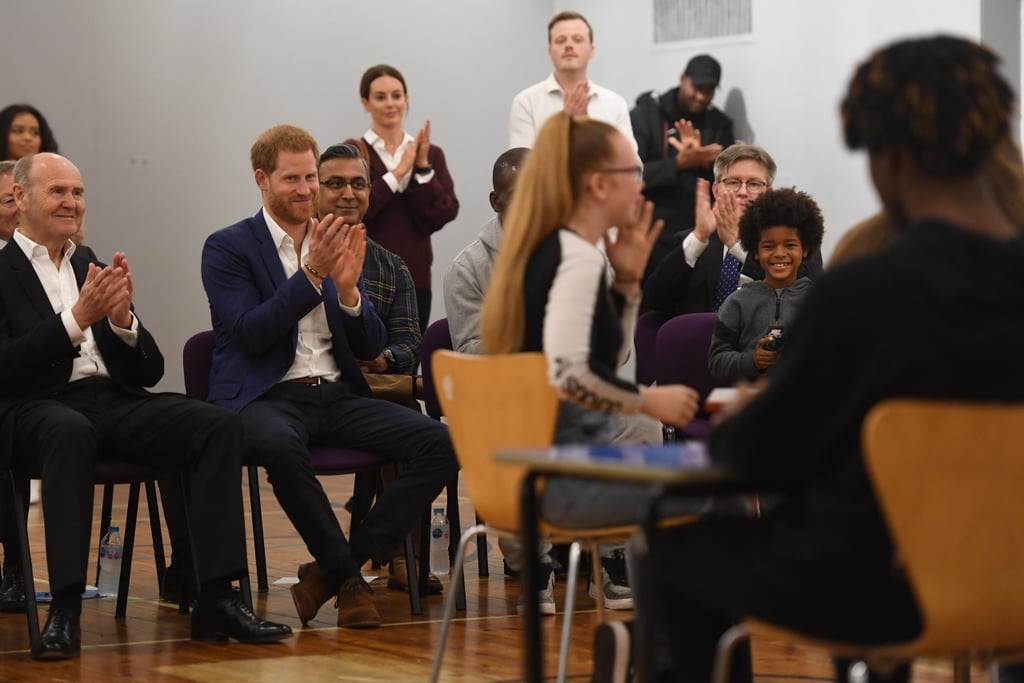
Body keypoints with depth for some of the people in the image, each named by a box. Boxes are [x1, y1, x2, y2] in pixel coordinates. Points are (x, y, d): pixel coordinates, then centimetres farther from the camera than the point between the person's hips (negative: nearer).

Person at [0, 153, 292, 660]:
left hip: (114, 403, 6)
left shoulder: (96, 272, 23)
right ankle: (65, 609, -37)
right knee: (71, 431, -41)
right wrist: (78, 319, -17)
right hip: (42, 408, -6)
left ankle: (216, 599, -22)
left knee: (219, 424, -20)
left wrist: (122, 319, -4)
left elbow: (149, 371, 17)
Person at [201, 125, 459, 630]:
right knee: (280, 446, -42)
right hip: (266, 398, -5)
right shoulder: (228, 247, 2)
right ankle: (348, 577, -21)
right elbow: (251, 333, -12)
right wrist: (311, 274, -19)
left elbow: (371, 347, 10)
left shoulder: (339, 246, 16)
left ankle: (334, 568, -12)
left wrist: (348, 289, -9)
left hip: (336, 395, 5)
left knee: (441, 444, -19)